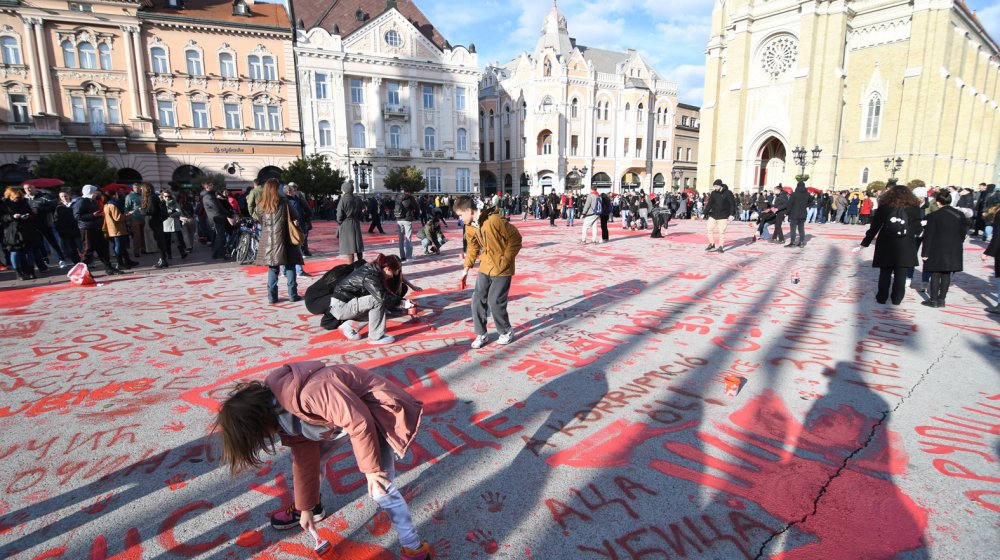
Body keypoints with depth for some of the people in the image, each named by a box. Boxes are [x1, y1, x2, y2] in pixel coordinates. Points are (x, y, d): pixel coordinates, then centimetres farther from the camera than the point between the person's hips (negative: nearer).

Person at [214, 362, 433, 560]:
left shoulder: (308, 394, -36)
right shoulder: (282, 412, -3)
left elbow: (360, 422, -32)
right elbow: (305, 458, 6)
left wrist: (370, 468, -20)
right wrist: (305, 508, 13)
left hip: (377, 414, -9)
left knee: (380, 491, -12)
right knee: (305, 455, 18)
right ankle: (314, 506, 45)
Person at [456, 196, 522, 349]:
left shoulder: (494, 220, -24)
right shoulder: (470, 227, 0)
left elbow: (515, 239, -16)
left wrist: (505, 260, -13)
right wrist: (466, 268, 5)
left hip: (501, 268, -7)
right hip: (485, 266, 7)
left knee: (495, 301, -5)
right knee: (477, 299, 3)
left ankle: (506, 332, 19)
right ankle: (481, 334, 17)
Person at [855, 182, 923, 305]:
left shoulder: (884, 207, -3)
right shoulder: (914, 208, -2)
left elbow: (874, 227, -2)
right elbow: (917, 229, 2)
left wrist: (864, 244, 4)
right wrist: (918, 232, 26)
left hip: (886, 245, 0)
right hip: (906, 247, 0)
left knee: (885, 273, 10)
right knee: (900, 274, 7)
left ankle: (882, 297, 14)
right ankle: (896, 298, 12)